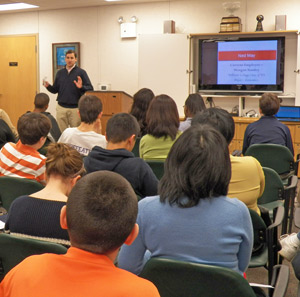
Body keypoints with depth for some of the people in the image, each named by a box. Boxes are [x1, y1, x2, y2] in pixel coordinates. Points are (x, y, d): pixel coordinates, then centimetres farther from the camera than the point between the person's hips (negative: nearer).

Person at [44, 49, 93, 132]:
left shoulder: (81, 72, 0)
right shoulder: (60, 73, 12)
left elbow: (90, 89, -6)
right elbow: (55, 90, 15)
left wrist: (81, 87, -24)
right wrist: (48, 86, -4)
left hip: (75, 108, -3)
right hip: (61, 107, 3)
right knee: (61, 132, 3)